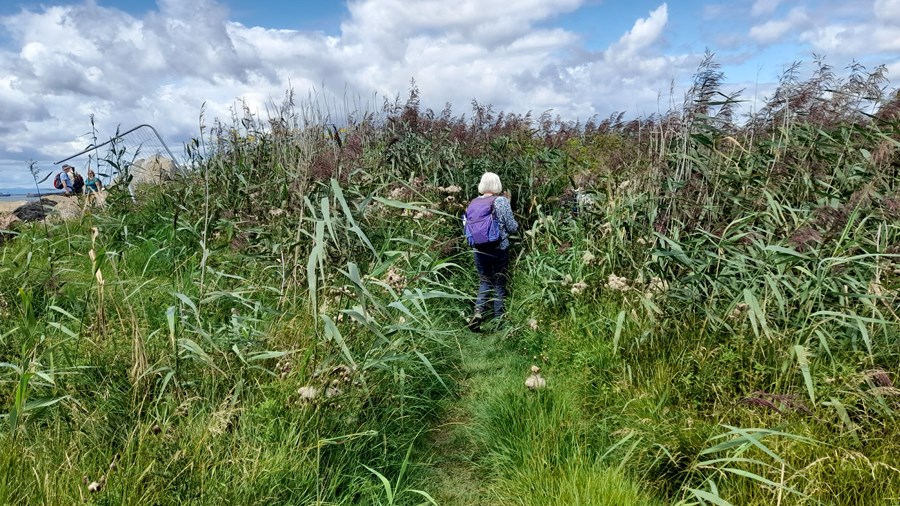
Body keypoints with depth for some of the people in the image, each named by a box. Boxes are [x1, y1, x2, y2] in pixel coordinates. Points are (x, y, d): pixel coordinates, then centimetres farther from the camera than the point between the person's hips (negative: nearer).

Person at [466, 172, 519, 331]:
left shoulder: (475, 202, 2)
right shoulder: (502, 201, -9)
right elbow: (513, 228, -6)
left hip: (480, 250, 3)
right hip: (499, 249, -3)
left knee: (484, 281, 17)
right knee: (499, 284, 9)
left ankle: (478, 311, -5)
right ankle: (498, 320, 15)